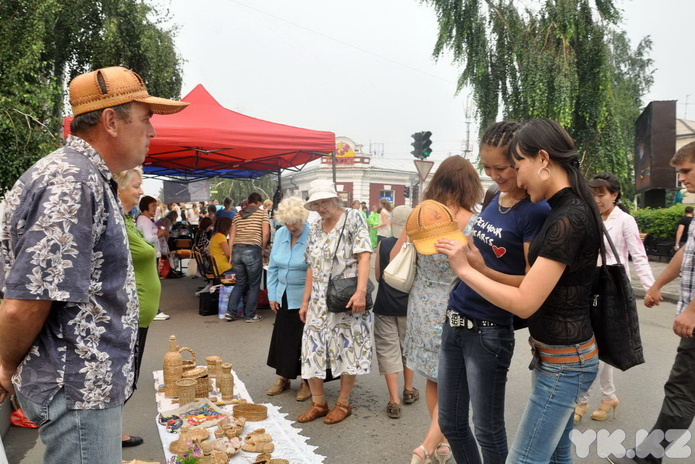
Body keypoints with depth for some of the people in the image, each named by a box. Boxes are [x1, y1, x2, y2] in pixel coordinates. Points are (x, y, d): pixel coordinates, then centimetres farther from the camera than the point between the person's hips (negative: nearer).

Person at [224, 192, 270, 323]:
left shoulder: (237, 215, 17)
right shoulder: (262, 213, 5)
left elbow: (232, 236, 13)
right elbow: (266, 233, -7)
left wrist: (231, 255, 15)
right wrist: (262, 248, 7)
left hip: (237, 249, 5)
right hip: (252, 250, -5)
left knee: (240, 283, 18)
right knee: (254, 285, 8)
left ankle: (230, 312, 14)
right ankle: (250, 315, 13)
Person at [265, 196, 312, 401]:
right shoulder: (280, 234, 3)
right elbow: (273, 266, 10)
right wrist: (272, 294, 7)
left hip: (305, 298, -6)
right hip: (284, 298, 6)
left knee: (304, 340, 5)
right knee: (282, 337, 14)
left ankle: (307, 381, 22)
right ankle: (283, 378, 31)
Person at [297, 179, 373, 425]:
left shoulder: (352, 218, -4)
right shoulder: (315, 228, 13)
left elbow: (364, 256, -14)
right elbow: (312, 267, 15)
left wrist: (361, 291, -25)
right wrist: (305, 301, 11)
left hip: (346, 300, -6)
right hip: (319, 301, 6)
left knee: (347, 348, 3)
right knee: (313, 347, 4)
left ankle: (343, 403, 19)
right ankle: (318, 403, 18)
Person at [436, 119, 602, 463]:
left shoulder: (568, 220, -23)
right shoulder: (569, 209, 6)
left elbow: (523, 303, -24)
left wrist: (464, 268, -16)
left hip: (562, 363, -9)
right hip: (563, 356, 10)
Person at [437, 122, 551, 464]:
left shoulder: (536, 211, -15)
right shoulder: (497, 197, 7)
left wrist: (483, 270, -29)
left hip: (488, 331, -7)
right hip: (455, 320, 8)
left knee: (487, 431, 9)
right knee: (450, 423, 19)